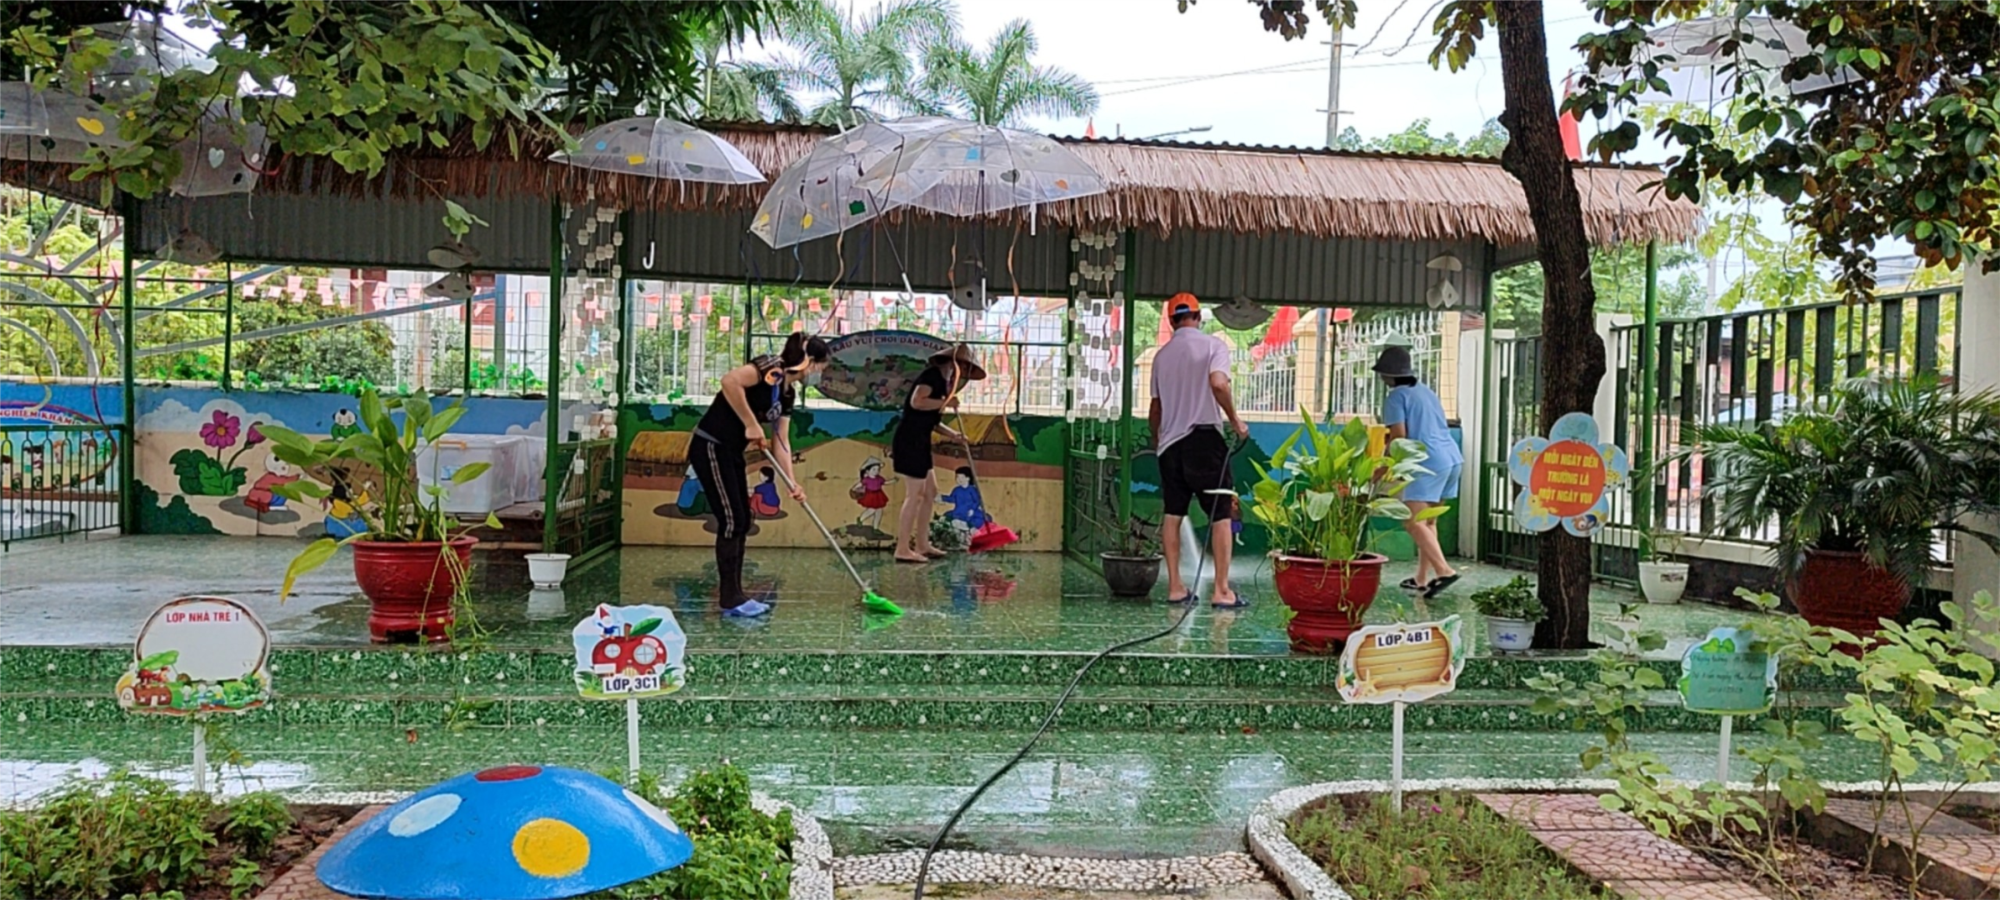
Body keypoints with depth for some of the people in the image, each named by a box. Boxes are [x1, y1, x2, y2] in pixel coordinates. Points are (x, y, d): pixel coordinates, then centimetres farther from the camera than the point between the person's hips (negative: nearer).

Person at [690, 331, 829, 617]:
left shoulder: (789, 393, 12)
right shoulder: (772, 367, -15)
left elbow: (781, 441, 13)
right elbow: (730, 381, -31)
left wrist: (793, 483, 4)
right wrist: (751, 424, -24)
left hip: (732, 452, 10)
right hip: (711, 446, -10)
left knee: (742, 521, 10)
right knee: (732, 520, -7)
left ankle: (734, 595, 17)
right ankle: (731, 600, 1)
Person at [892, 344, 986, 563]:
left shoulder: (941, 380, 18)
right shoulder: (932, 374, -10)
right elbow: (917, 401, -25)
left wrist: (952, 435, 12)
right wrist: (945, 402, -14)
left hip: (918, 442, 10)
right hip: (910, 440, -10)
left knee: (930, 492, 15)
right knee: (915, 495, -7)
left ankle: (921, 545, 22)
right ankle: (903, 549, -3)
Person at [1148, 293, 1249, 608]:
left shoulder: (1162, 354, 11)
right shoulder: (1214, 345, -2)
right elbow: (1218, 383, -20)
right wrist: (1235, 420, -8)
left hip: (1171, 441, 5)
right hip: (1204, 437, -5)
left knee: (1173, 514, 9)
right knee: (1222, 514, -1)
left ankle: (1175, 587, 10)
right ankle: (1221, 590, -5)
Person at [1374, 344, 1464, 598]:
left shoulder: (1396, 397, -4)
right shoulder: (1425, 390, 21)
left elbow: (1399, 437, -11)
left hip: (1429, 462, -9)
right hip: (1452, 457, 9)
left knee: (1413, 521, -12)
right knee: (1427, 521, 14)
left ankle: (1444, 570, -25)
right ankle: (1422, 579, 16)